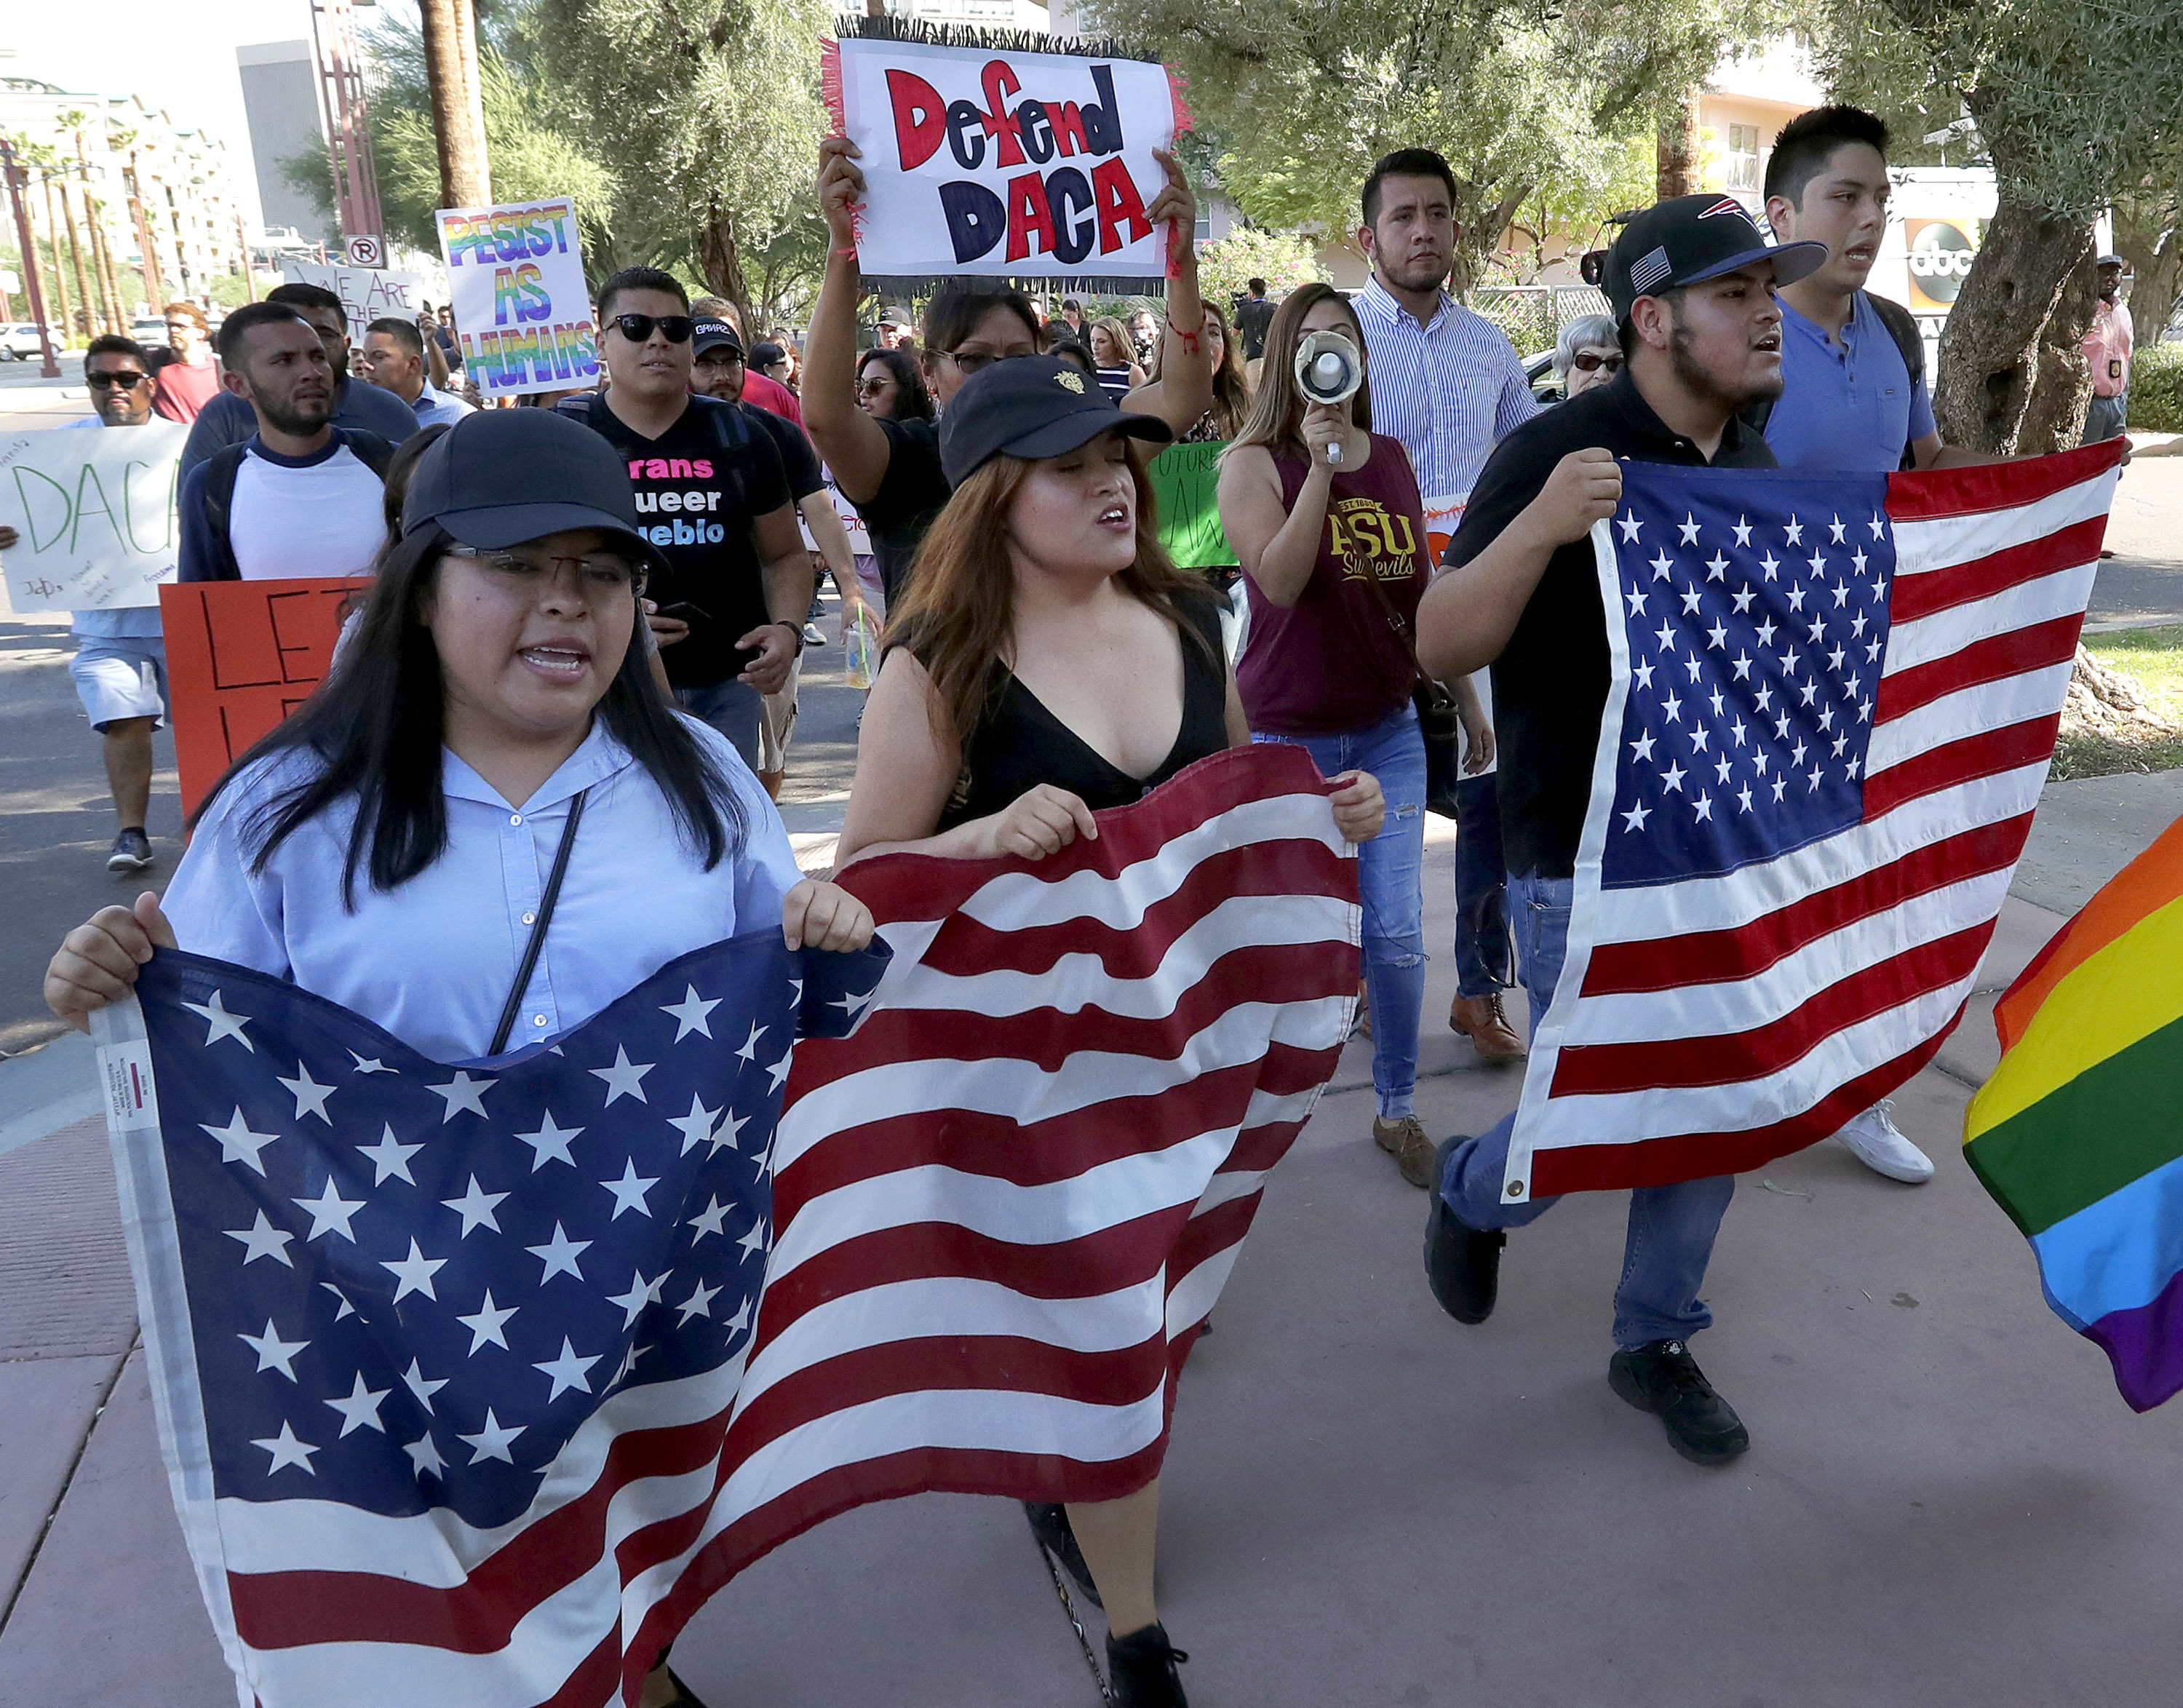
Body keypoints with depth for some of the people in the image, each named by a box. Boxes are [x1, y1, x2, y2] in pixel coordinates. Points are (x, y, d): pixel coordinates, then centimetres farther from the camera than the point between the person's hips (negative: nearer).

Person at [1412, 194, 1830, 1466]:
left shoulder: (1758, 468, 7)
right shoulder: (1556, 454, -14)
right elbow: (1442, 646, -19)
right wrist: (1539, 527, -34)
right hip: (1586, 867, -6)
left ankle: (1658, 1341, 30)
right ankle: (1472, 1191, 36)